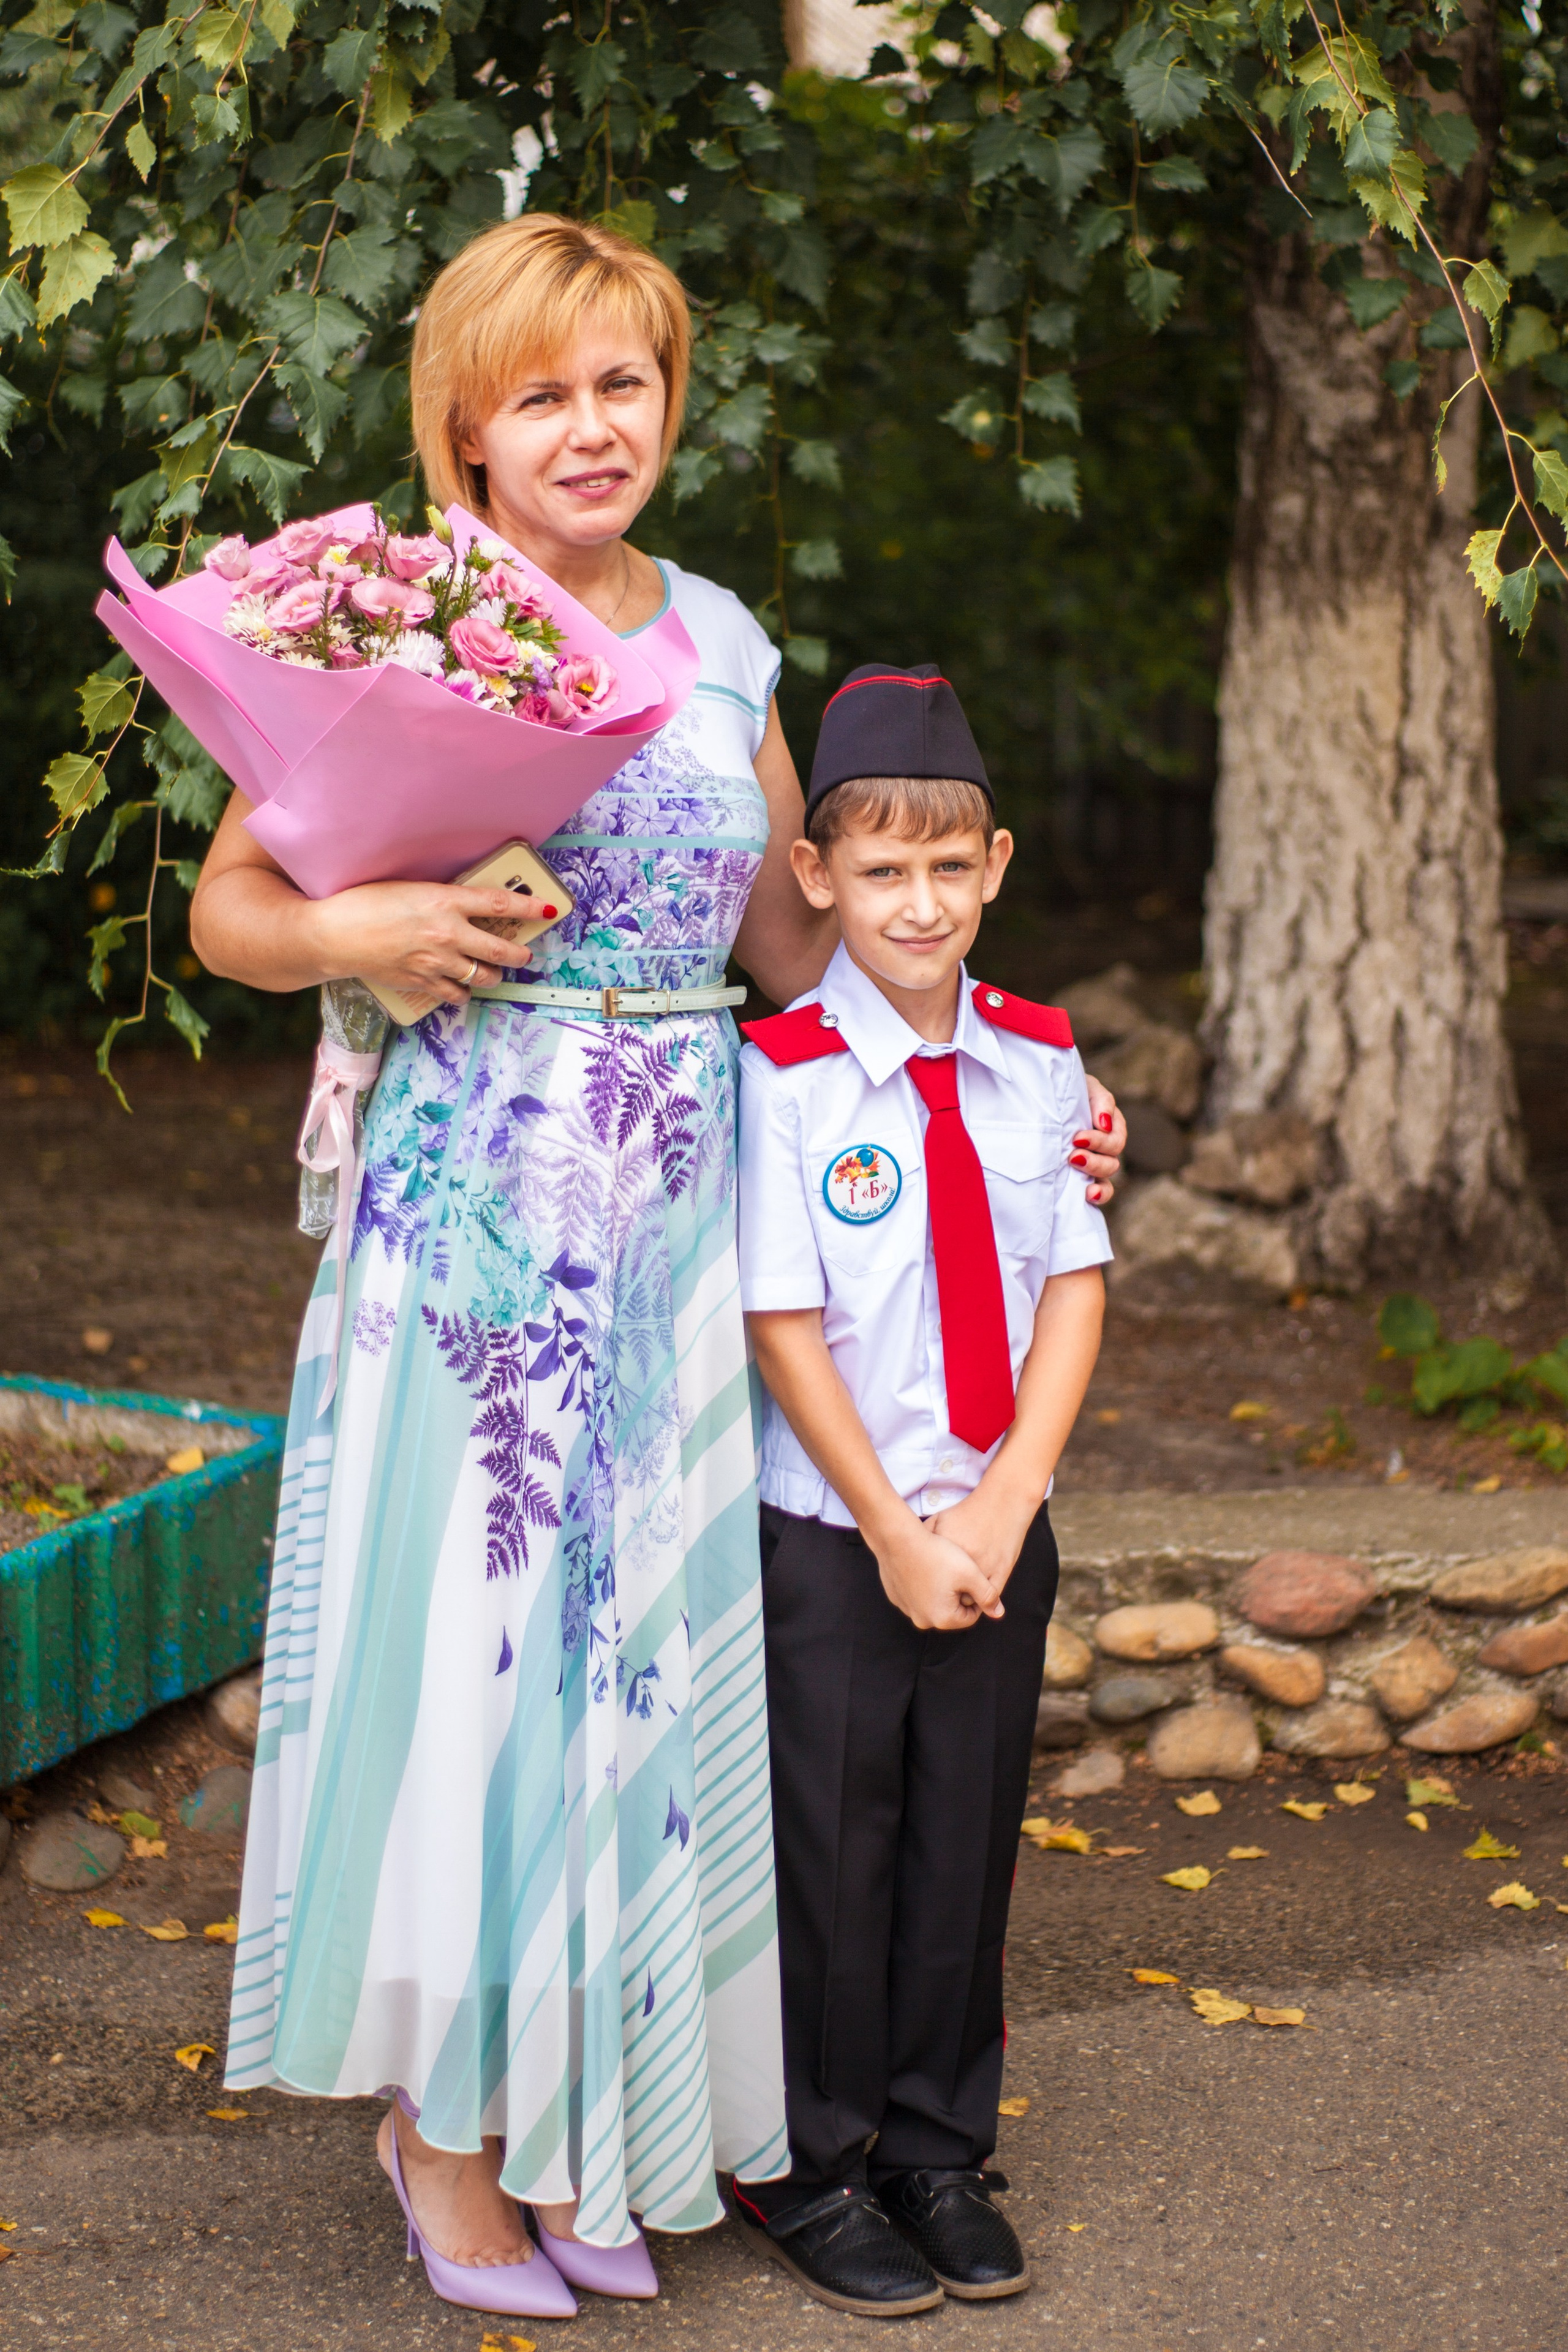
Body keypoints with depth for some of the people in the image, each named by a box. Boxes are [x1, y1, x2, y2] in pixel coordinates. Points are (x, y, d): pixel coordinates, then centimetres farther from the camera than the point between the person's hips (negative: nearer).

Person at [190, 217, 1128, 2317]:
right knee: (459, 1633, 1)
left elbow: (798, 936, 17)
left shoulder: (720, 639, 10)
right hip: (476, 1203, -4)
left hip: (683, 1209, 5)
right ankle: (445, 2109, 20)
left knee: (649, 1637, 9)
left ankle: (587, 2114, 25)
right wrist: (361, 933, -19)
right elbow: (231, 908, 1)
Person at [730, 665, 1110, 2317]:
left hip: (999, 1523, 4)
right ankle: (808, 2176, 21)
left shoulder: (1038, 1058, 3)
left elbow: (1074, 1286, 3)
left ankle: (939, 2156, 28)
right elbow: (782, 1326, -12)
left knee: (967, 1836, 12)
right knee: (830, 1851, 4)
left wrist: (1001, 1504, -8)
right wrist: (895, 1533, -12)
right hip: (827, 1539, -4)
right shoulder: (779, 1076, -11)